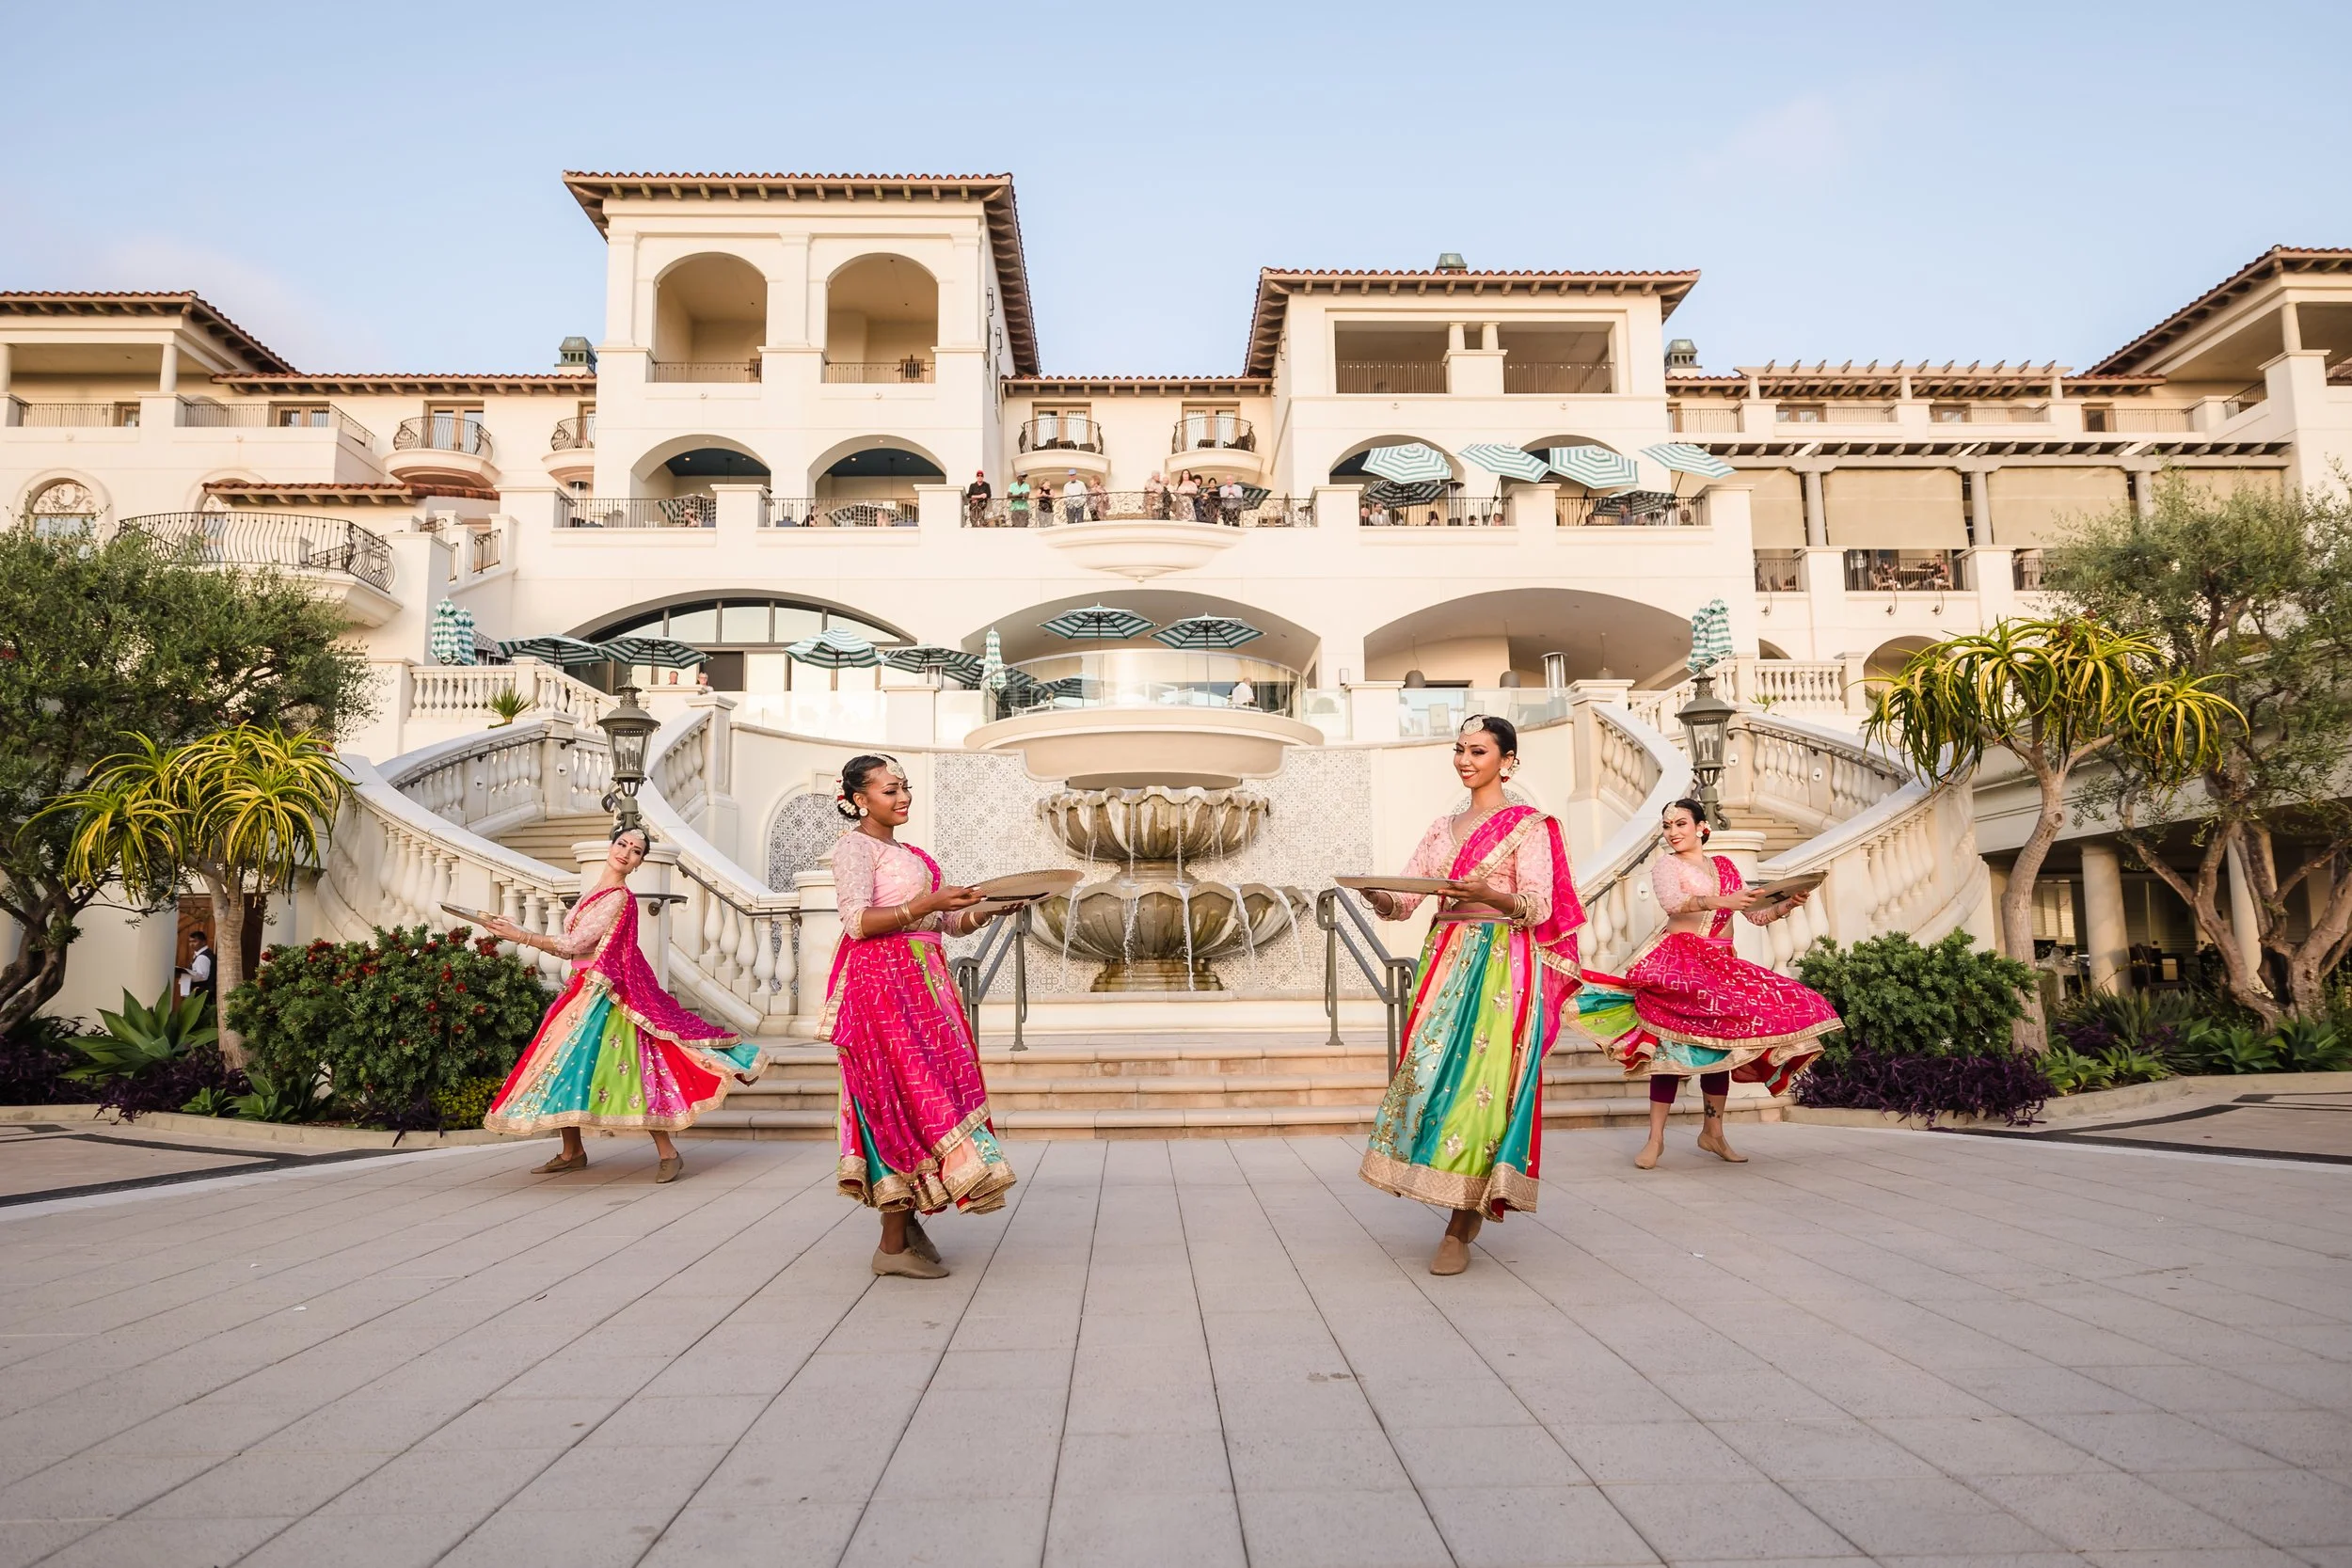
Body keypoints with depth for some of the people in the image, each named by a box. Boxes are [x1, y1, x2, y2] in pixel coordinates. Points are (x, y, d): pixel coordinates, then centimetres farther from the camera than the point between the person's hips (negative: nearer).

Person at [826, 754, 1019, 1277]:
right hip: (883, 983, -8)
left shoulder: (911, 854, 21)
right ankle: (893, 1246, -6)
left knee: (930, 1088, 6)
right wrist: (924, 905, -27)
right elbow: (858, 921, -17)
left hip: (922, 982, 8)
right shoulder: (855, 847, -4)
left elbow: (951, 923, 17)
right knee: (906, 1095, -10)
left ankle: (905, 1217, 14)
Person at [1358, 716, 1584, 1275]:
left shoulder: (1528, 825, 1)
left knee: (1479, 1080, -11)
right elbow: (1405, 898, 10)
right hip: (1445, 960, 6)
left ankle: (1460, 1231, -6)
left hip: (1500, 964, -6)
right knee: (1430, 1068, 0)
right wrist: (1381, 898, -13)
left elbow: (1538, 907, -9)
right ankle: (1470, 1208, 14)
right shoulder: (1442, 827, 17)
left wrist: (1485, 894, -26)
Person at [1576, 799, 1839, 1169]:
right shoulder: (1666, 865, 2)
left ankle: (1712, 1132, 16)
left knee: (1721, 1044, 4)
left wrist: (1786, 906, -4)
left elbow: (1755, 914, 14)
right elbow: (1673, 903, -19)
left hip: (1722, 965, 5)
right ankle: (1656, 1137, -10)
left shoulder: (1724, 866, 17)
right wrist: (1722, 901, -31)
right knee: (1671, 1042, -12)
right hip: (1680, 961, -5)